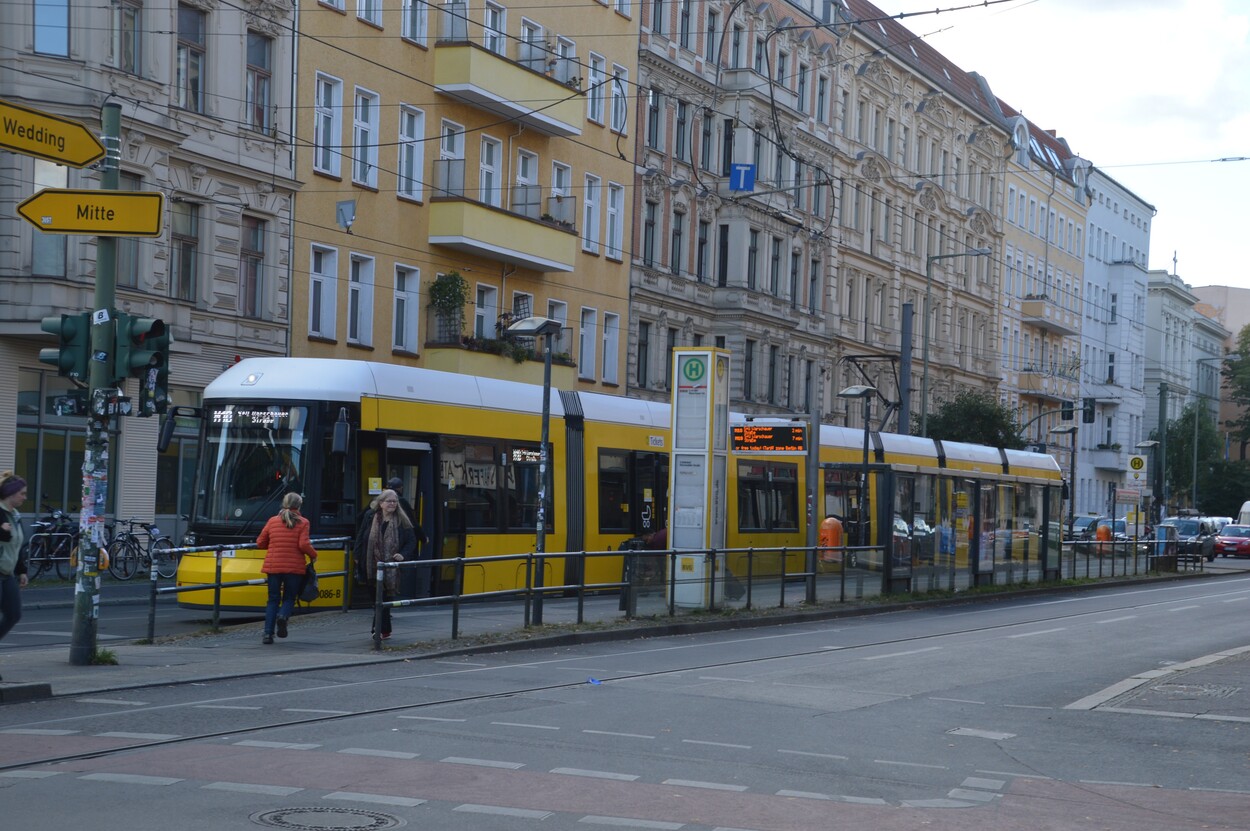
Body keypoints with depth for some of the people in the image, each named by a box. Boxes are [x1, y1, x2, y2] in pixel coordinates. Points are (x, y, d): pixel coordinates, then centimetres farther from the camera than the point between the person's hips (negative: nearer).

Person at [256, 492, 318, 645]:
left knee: (273, 599, 12)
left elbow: (260, 543, 9)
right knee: (289, 598, 13)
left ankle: (268, 633, 1)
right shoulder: (302, 523, -3)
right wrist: (313, 555, 5)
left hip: (273, 566, 2)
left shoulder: (273, 521, 5)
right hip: (294, 567, -2)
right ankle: (283, 615, -20)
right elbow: (304, 545, -13)